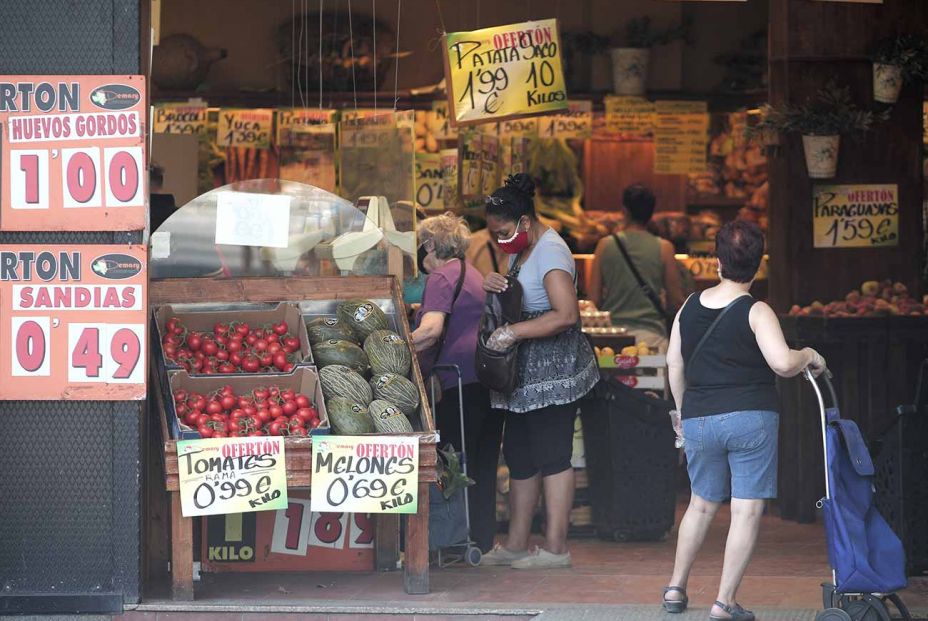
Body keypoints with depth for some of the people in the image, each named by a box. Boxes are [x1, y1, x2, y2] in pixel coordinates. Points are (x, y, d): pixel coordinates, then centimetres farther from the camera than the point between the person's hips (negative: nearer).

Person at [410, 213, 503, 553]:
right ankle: (483, 540, 14)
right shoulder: (472, 274, 22)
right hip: (491, 378, 9)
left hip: (461, 381, -9)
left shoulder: (441, 278, -6)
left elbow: (431, 330, -21)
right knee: (484, 465, 11)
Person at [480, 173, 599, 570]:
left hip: (552, 369, -10)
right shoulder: (520, 252, 15)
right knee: (519, 454, 11)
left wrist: (513, 332, -25)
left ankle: (556, 548, -3)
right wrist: (492, 286, 1)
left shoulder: (550, 253, -16)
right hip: (525, 371, 10)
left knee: (552, 455, -6)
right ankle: (516, 544, 17)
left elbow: (566, 315, -26)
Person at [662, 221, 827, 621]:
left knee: (702, 504, 22)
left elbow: (674, 364, 11)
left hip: (699, 420, 5)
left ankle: (676, 588, 25)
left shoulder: (690, 307, 5)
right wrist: (809, 356, -2)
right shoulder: (756, 313, -10)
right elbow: (782, 363, -23)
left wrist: (682, 409, 24)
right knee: (747, 511, 0)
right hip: (751, 419, -5)